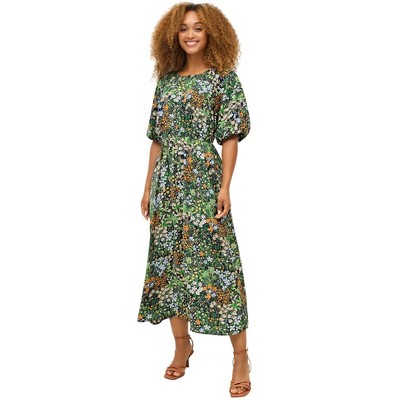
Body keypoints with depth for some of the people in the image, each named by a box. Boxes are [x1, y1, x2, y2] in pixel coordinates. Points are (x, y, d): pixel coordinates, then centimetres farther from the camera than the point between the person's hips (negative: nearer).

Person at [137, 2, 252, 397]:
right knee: (168, 260, 7)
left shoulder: (224, 77, 0)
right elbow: (157, 138, 14)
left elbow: (230, 137, -5)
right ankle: (182, 344, 22)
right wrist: (148, 187, 11)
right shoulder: (166, 80, 13)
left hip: (204, 179, -5)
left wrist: (225, 187, -13)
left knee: (215, 261, -6)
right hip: (167, 182, 5)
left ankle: (240, 356, 0)